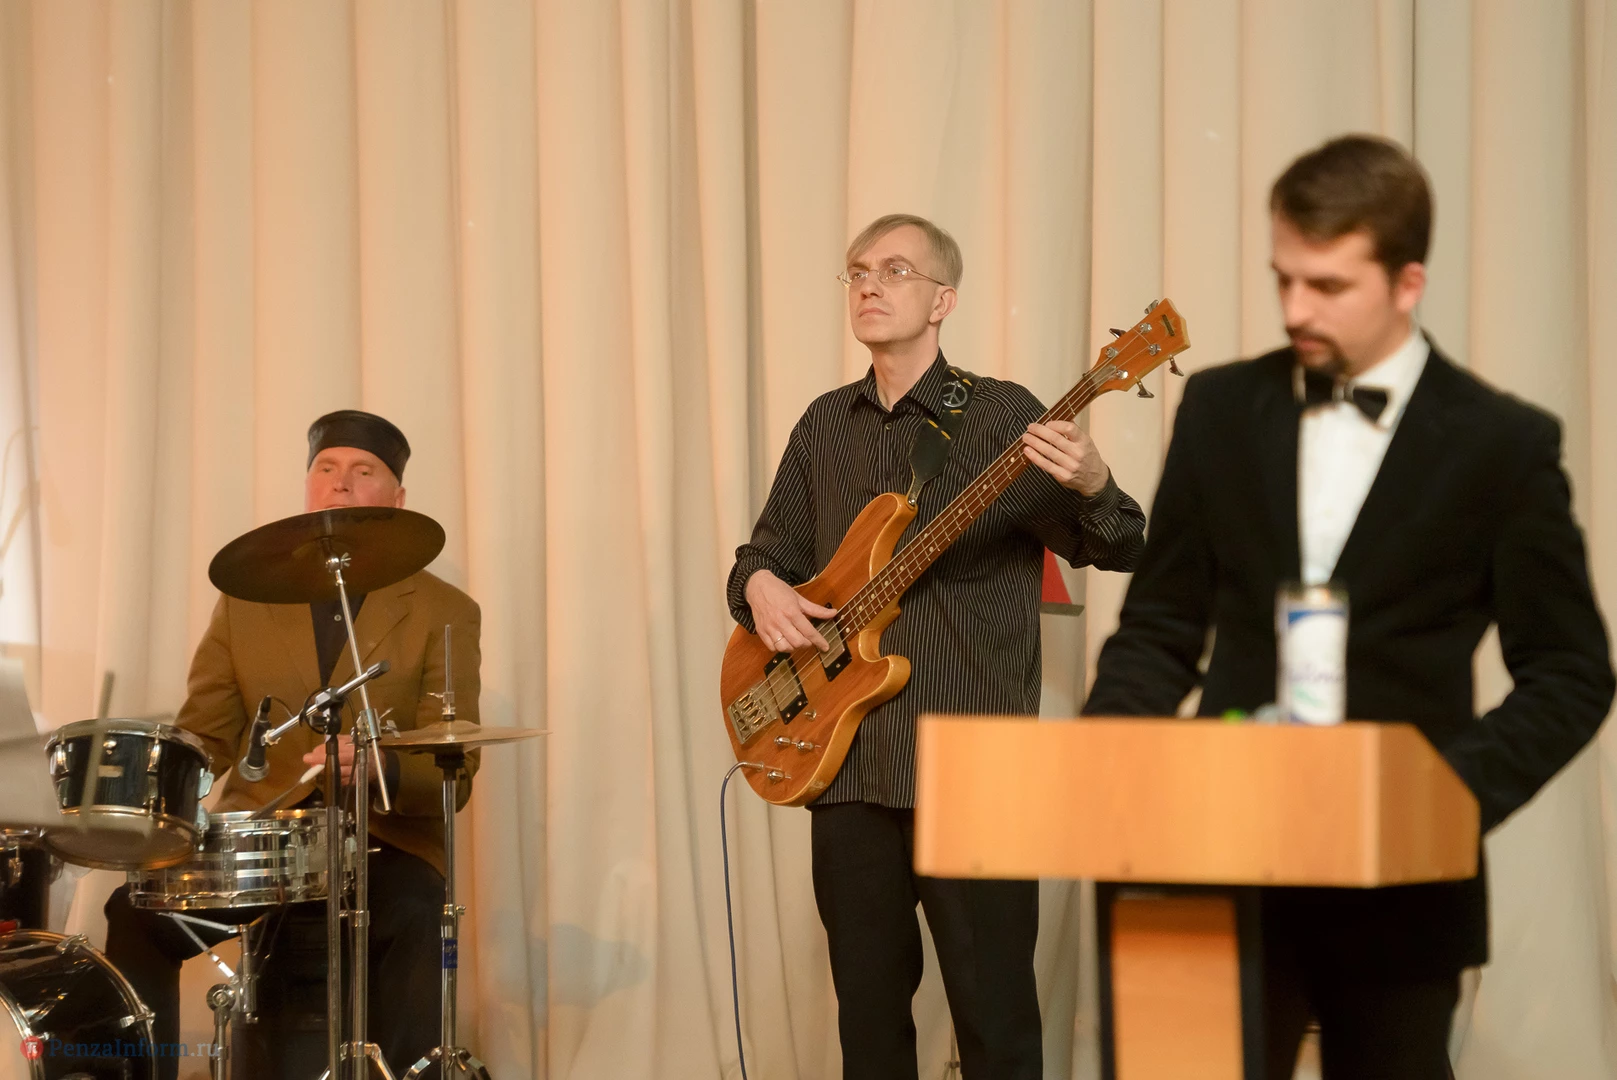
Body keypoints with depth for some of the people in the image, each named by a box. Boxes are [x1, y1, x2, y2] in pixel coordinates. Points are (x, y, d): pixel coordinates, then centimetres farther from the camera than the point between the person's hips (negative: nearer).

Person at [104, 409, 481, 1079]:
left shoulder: (445, 614, 4)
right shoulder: (246, 599, 13)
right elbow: (203, 736, 9)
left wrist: (377, 768, -27)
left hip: (386, 844, -2)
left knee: (415, 922, -34)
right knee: (135, 914, -22)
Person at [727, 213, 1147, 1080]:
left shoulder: (1001, 415, -2)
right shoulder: (825, 425, 14)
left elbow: (1118, 547, -7)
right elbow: (768, 548, 22)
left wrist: (1090, 489, -30)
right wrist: (760, 585, -3)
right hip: (848, 762, 5)